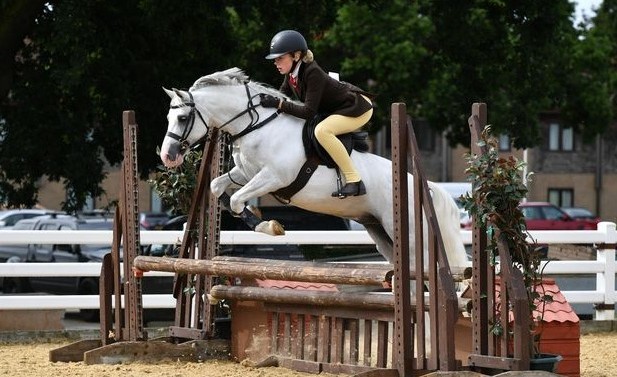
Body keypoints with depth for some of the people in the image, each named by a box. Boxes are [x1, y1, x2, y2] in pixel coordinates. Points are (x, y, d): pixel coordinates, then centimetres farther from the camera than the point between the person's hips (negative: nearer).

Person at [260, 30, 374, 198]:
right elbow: (283, 95, 6)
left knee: (322, 130, -33)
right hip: (337, 108, 10)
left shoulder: (313, 73, -29)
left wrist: (278, 103, -32)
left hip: (358, 108, -10)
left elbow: (309, 112, -32)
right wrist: (267, 100, -13)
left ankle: (355, 181, -29)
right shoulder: (291, 73, -3)